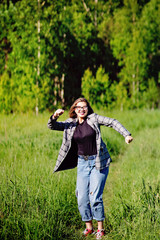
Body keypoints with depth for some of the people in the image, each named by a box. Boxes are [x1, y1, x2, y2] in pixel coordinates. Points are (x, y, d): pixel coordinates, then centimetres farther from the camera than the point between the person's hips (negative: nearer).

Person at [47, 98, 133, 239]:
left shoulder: (94, 119, -3)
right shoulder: (70, 124, 6)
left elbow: (113, 123, -8)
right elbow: (52, 126, 4)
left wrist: (126, 135, -22)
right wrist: (54, 117, -18)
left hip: (99, 162, -4)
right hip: (82, 162, 4)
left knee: (95, 197, -9)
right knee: (82, 198, 2)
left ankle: (101, 229, 5)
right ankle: (89, 228, 17)